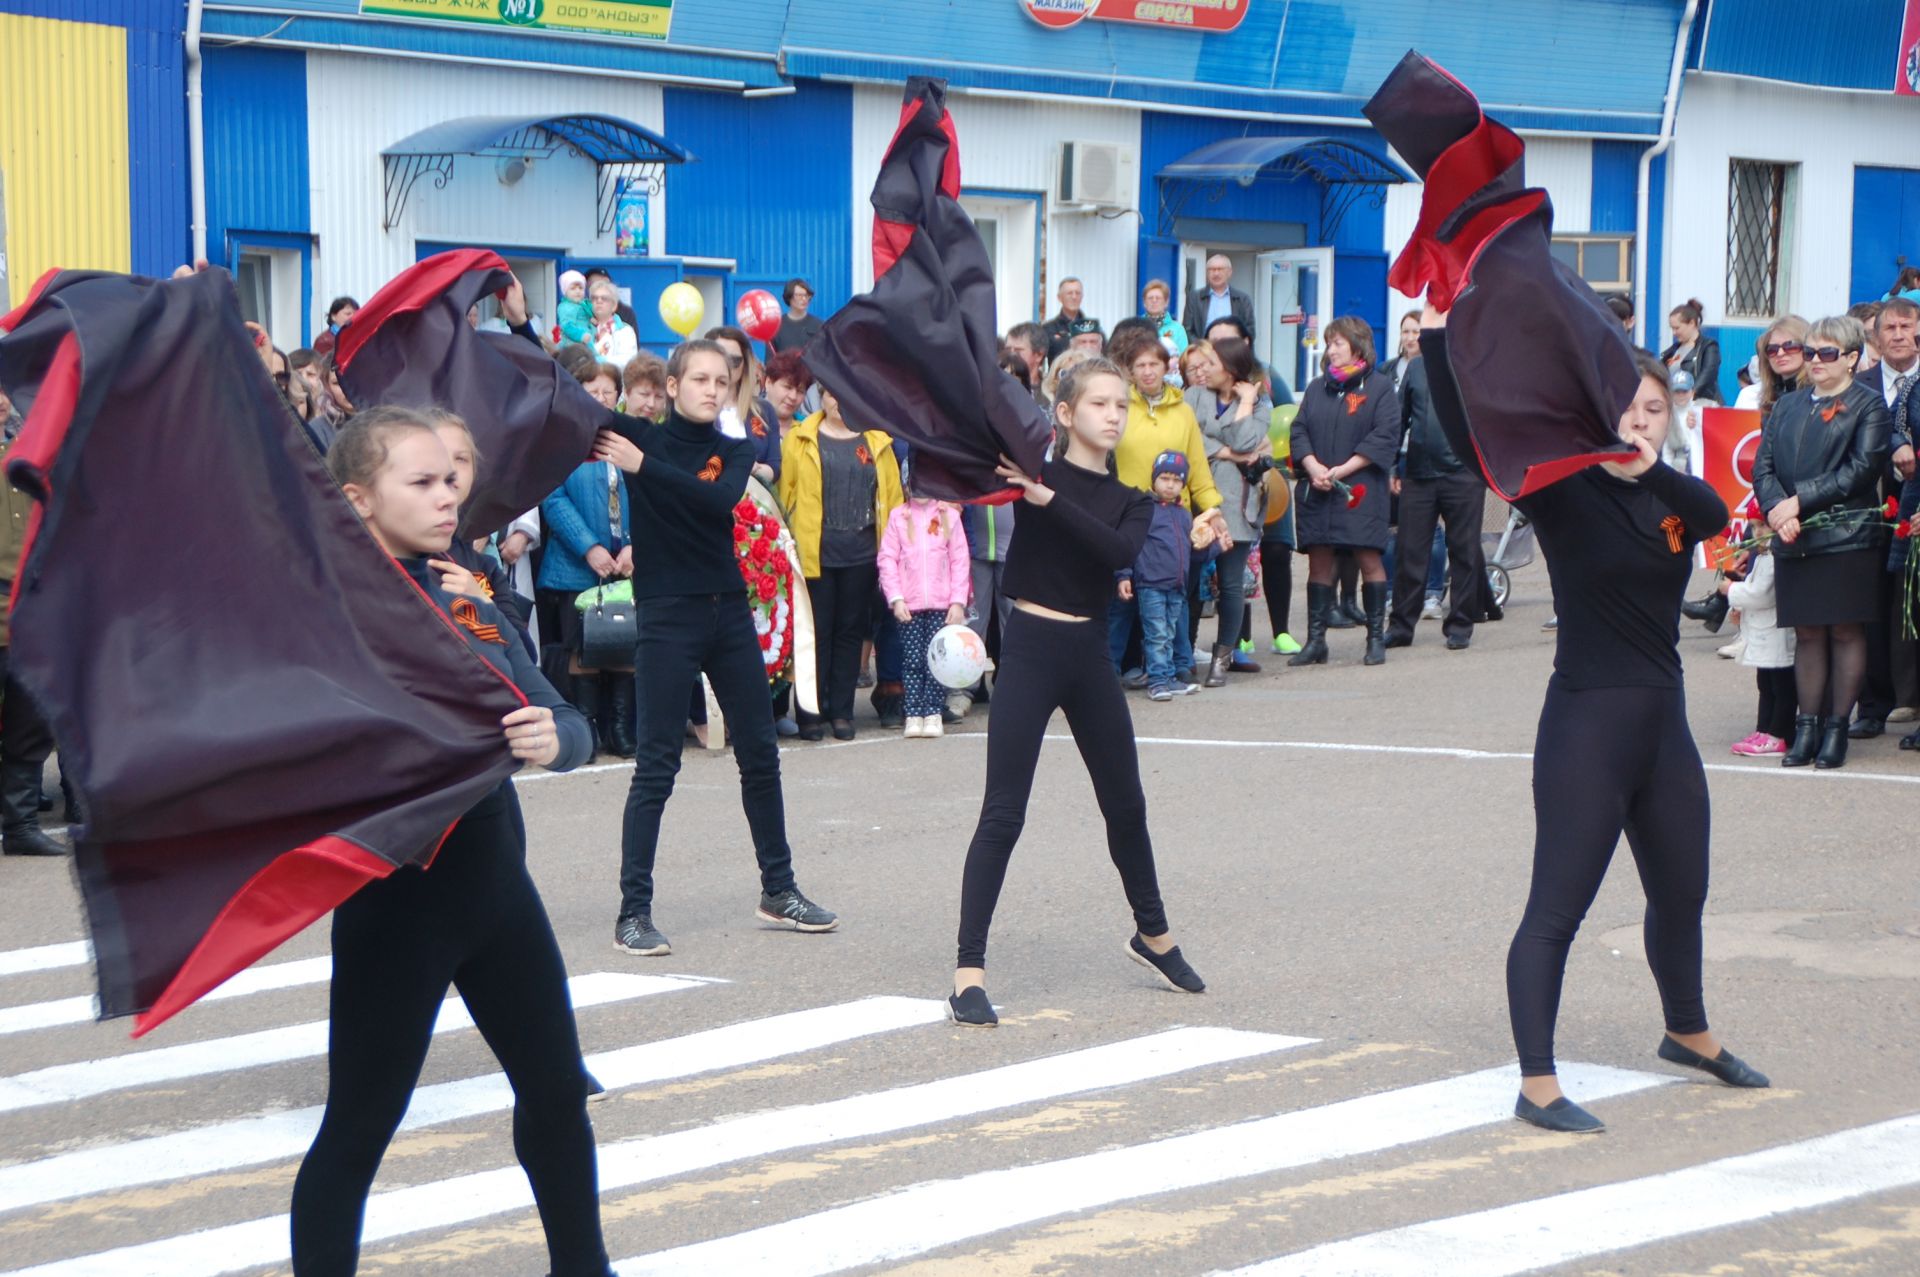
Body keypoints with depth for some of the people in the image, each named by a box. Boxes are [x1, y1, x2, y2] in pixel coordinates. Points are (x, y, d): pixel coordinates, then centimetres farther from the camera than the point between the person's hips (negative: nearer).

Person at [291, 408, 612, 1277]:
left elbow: (570, 726, 5)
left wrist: (554, 737, -17)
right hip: (396, 900, -7)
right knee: (359, 1127, -1)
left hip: (495, 878, 7)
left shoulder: (468, 603, 8)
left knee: (556, 1091, 18)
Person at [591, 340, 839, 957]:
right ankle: (633, 912, -1)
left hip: (729, 611, 4)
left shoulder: (735, 452, 6)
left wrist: (642, 466, -19)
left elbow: (720, 499, -15)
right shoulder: (639, 435, -1)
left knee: (760, 755, 12)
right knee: (656, 766, -6)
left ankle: (778, 890, 25)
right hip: (666, 613, -4)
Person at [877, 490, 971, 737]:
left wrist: (958, 602, -3)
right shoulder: (898, 516, 5)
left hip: (942, 605, 0)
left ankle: (933, 714, 4)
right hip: (909, 605, 0)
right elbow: (887, 559, 2)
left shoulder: (949, 515, 5)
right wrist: (895, 599, -7)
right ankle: (914, 714, 4)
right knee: (912, 660, 0)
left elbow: (959, 560, 4)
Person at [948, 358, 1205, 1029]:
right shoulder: (1029, 468, -2)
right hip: (1030, 650, -5)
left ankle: (1153, 934, 39)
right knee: (1003, 814, -8)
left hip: (1089, 654, 5)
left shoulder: (1130, 502, 6)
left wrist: (1049, 499, -24)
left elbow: (1120, 552, -15)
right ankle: (969, 972, -6)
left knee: (1125, 803, 18)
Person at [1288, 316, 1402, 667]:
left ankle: (1376, 638, 5)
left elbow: (1385, 437, -9)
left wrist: (1341, 470, -13)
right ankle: (1315, 641, 8)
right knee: (1319, 561, 5)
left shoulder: (1379, 386, 0)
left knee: (1369, 560, -3)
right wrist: (1313, 467, -9)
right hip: (1316, 490, 5)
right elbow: (1298, 430, 10)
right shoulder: (1317, 388, 15)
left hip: (1360, 490, -4)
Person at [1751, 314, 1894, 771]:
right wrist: (1777, 510, -11)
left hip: (1848, 539, -4)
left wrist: (1799, 501, -15)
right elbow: (1763, 466, 9)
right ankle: (1807, 727, 12)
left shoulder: (1868, 406, 0)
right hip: (1794, 541, 4)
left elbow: (1860, 471, -11)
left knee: (1846, 633, 1)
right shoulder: (1787, 406, 16)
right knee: (1807, 634, 7)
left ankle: (1837, 728, 7)